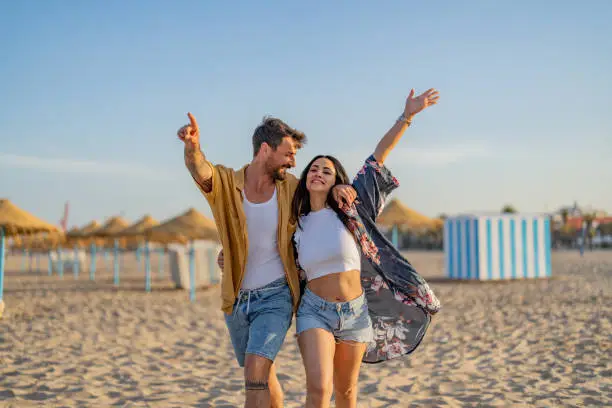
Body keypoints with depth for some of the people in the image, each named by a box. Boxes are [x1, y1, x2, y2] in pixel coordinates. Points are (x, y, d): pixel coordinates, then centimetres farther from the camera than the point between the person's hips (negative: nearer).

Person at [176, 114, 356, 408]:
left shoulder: (290, 188, -6)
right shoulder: (226, 183, -11)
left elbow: (324, 184, 10)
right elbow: (200, 170, -33)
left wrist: (340, 189, -16)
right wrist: (192, 147, -58)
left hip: (275, 297, -2)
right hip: (237, 299, 2)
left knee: (256, 373, -20)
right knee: (264, 376, 19)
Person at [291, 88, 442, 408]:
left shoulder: (348, 209, -4)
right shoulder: (297, 225, 2)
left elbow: (378, 159, -7)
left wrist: (407, 116, -9)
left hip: (355, 312, 0)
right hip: (315, 311, 0)